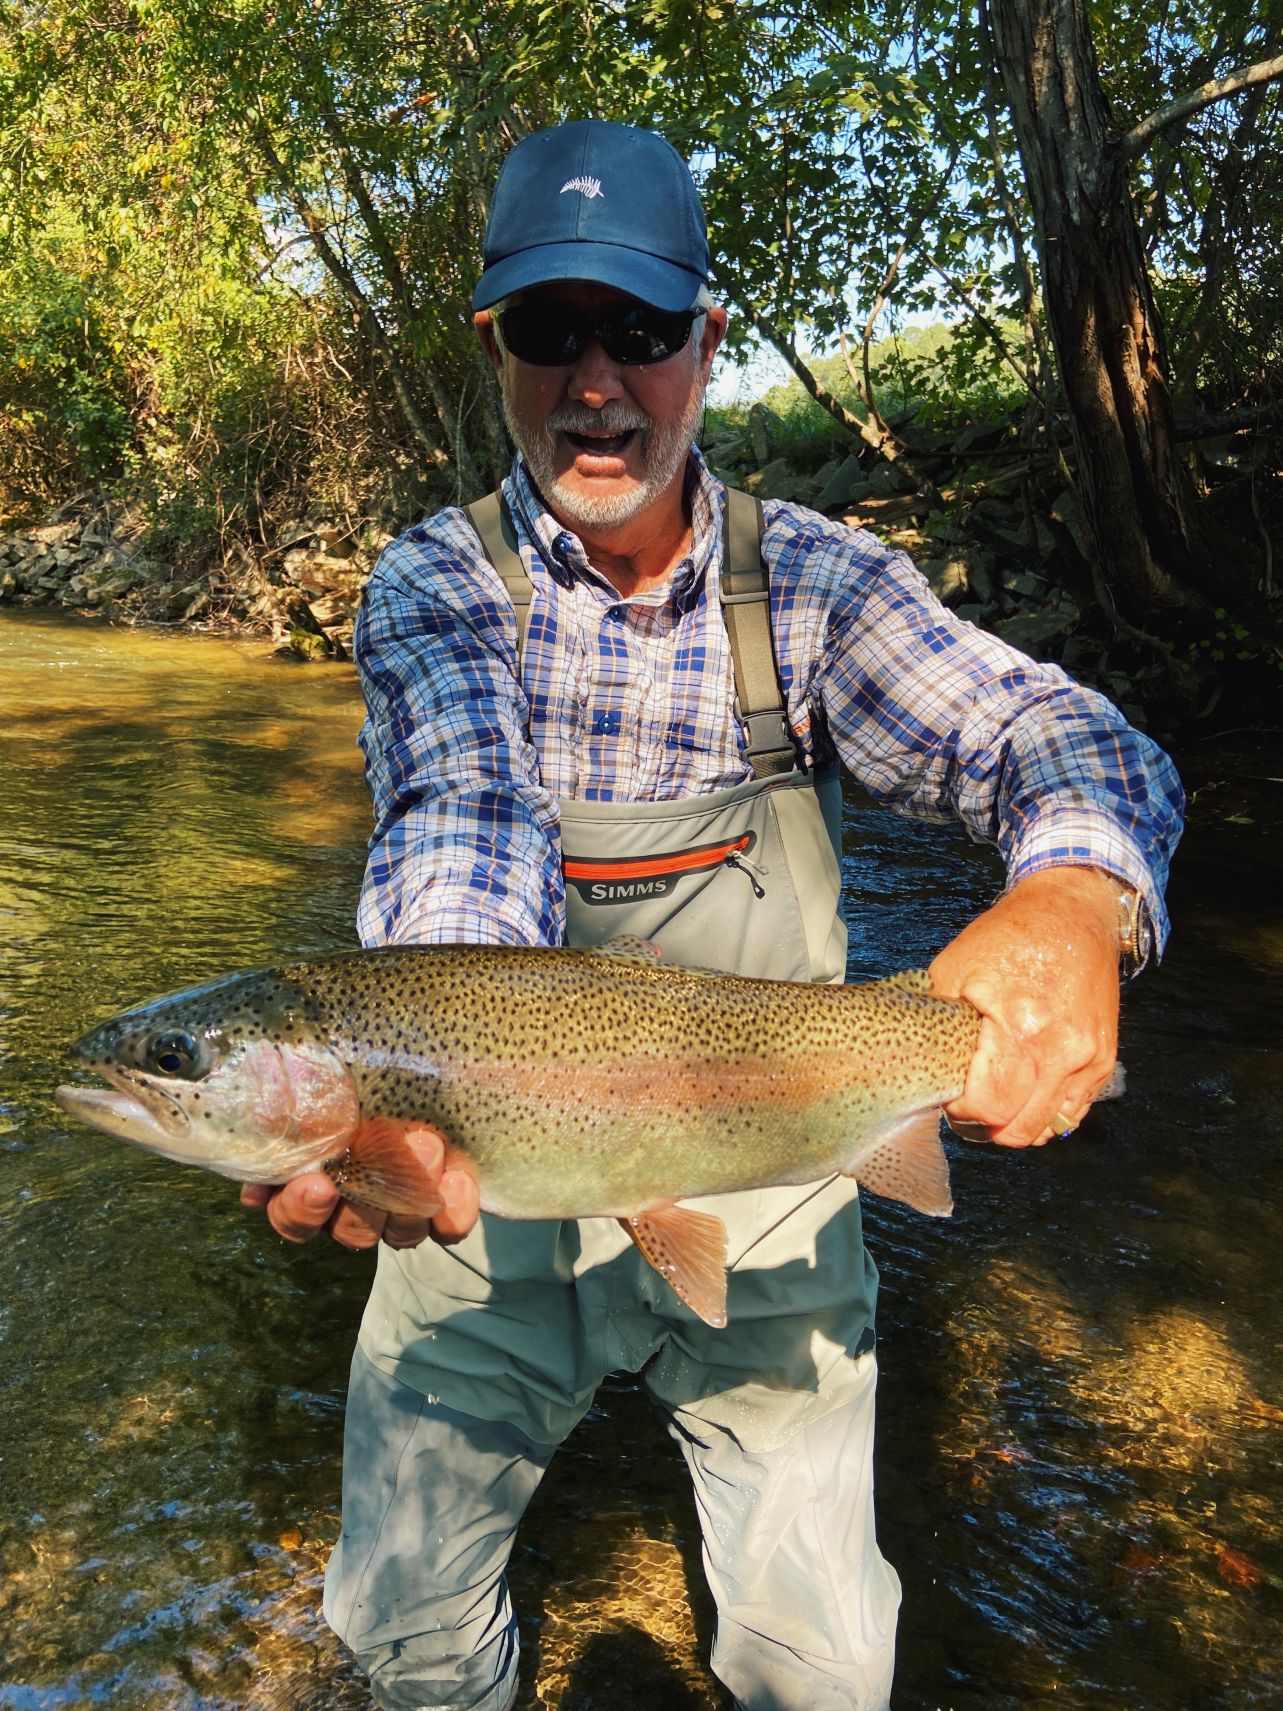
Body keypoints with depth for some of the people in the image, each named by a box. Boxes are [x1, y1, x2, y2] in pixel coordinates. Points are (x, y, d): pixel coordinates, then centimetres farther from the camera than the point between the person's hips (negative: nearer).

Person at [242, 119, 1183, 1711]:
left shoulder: (808, 578, -6)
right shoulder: (432, 583, -8)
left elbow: (1059, 736, -17)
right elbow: (460, 812, -27)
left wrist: (1071, 900, -41)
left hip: (756, 1189, 1)